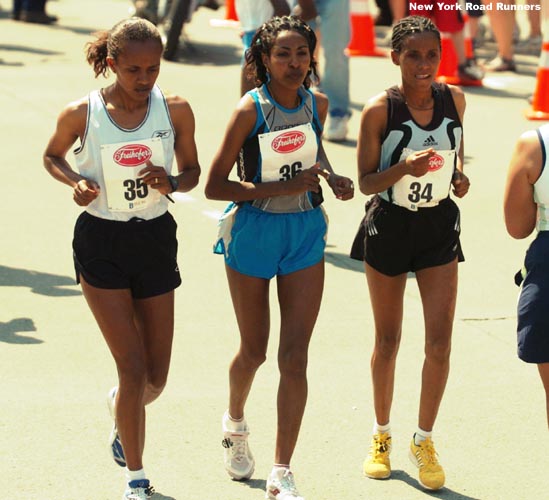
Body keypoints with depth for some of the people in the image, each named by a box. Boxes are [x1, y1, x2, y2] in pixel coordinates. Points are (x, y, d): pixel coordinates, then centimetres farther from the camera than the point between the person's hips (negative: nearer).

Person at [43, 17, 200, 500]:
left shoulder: (176, 110, -7)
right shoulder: (82, 113, -11)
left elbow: (192, 171, 6)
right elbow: (52, 156, 8)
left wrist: (171, 182, -17)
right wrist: (75, 181, -13)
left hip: (156, 241, 3)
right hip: (101, 244, -3)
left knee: (156, 376, 9)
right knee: (134, 367, -10)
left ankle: (121, 411, 45)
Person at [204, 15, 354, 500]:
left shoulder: (317, 103, -2)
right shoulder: (250, 110, -16)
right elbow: (214, 185, -16)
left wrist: (331, 176, 0)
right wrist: (282, 188, -24)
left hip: (305, 232, 3)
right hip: (254, 232, -3)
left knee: (295, 359, -5)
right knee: (254, 351, 14)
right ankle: (235, 422, 47)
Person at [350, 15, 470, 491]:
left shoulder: (453, 99, -5)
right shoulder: (379, 110, -16)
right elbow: (367, 181, -13)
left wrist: (459, 174, -5)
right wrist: (404, 168, -31)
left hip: (439, 224, 2)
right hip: (389, 225, -2)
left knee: (439, 342, -4)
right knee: (387, 341, 11)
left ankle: (424, 442, 13)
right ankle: (381, 436, 30)